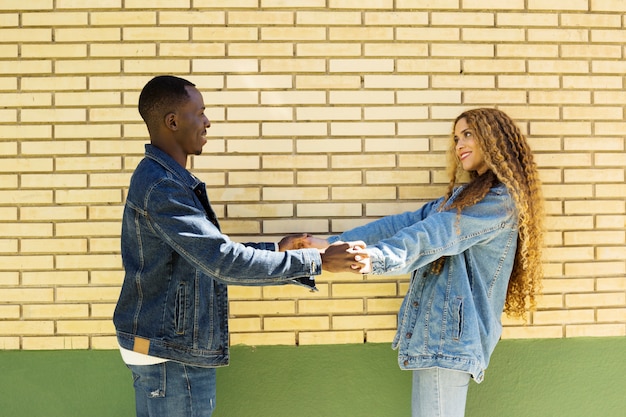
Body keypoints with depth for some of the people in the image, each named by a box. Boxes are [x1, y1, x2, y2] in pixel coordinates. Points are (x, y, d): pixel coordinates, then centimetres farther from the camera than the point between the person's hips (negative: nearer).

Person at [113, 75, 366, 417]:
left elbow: (208, 254, 15)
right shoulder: (160, 186, -23)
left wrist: (275, 249, 8)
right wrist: (316, 261, -23)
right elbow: (224, 261, -28)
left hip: (161, 345, 10)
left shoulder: (168, 179, 11)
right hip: (171, 353, -10)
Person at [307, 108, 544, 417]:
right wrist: (334, 244, 2)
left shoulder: (500, 199, -7)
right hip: (435, 329, 9)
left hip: (449, 334, -9)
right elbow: (404, 223, 11)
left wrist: (376, 258, -36)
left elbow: (435, 235, -22)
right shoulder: (465, 195, 21)